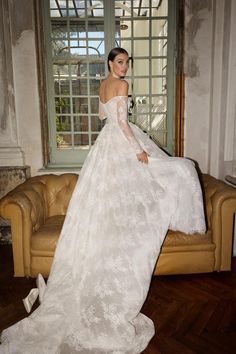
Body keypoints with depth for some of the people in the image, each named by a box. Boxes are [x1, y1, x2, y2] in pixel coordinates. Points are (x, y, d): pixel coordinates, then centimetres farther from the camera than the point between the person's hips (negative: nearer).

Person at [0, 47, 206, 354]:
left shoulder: (103, 84, 16)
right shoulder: (121, 84, -12)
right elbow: (121, 121, -20)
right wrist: (138, 149, -19)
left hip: (106, 140, 9)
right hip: (121, 141, -9)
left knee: (107, 195, 15)